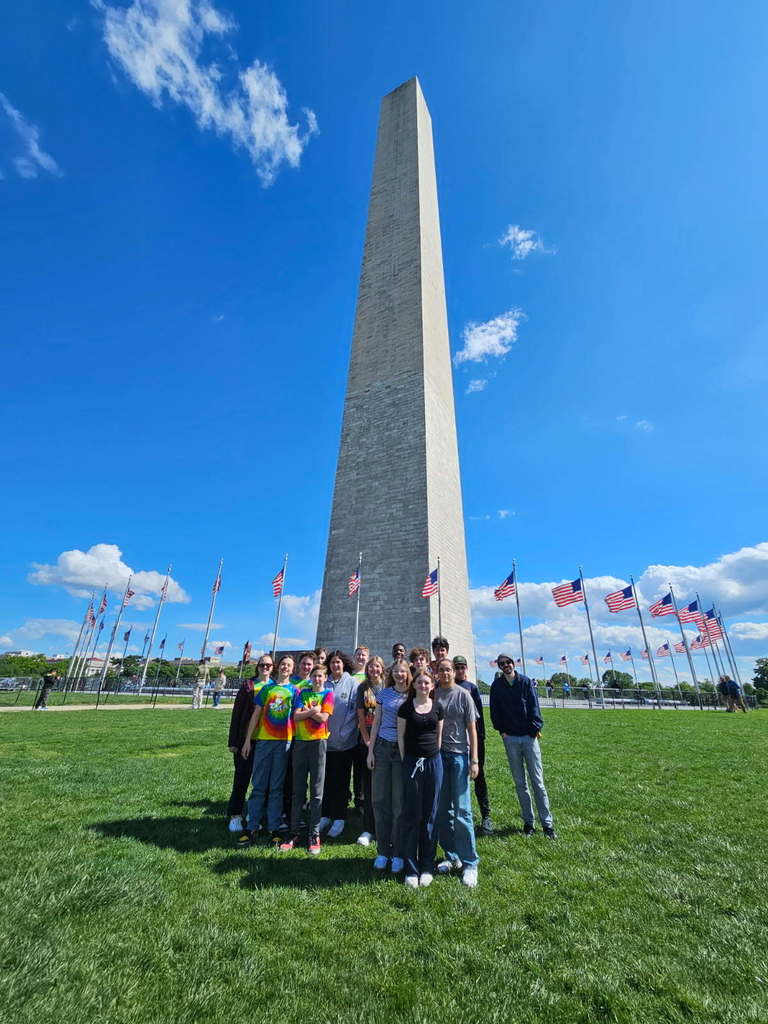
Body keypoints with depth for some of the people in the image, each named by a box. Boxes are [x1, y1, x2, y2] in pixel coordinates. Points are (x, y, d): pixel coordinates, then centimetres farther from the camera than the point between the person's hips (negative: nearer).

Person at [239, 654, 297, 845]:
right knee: (258, 785, 6)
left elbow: (297, 716, 3)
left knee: (276, 787, 8)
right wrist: (248, 740, 1)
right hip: (263, 739, 1)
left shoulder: (294, 690, 4)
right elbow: (256, 714, 5)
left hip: (285, 741, 0)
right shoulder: (267, 687, 6)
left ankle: (274, 828, 19)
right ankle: (252, 828, 18)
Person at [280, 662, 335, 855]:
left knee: (316, 791, 5)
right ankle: (294, 833, 21)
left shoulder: (328, 694, 0)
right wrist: (313, 710, -12)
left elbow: (323, 717, -12)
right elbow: (296, 717, -3)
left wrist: (305, 711, -6)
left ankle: (314, 834, 16)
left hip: (318, 741, -2)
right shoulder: (303, 692, 7)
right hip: (300, 741, 2)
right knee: (298, 790, 10)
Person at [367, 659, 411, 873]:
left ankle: (398, 853, 20)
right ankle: (383, 851, 23)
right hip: (383, 747, 2)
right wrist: (370, 750, 4)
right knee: (380, 800, 8)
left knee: (400, 803, 5)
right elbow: (376, 722, 7)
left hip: (404, 751, -2)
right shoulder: (384, 693, 4)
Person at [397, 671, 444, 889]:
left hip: (433, 762, 2)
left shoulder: (437, 708, 2)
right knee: (411, 815, 5)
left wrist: (435, 756, 6)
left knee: (430, 815, 11)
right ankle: (411, 869, 19)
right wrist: (405, 761, -3)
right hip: (412, 762, -2)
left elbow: (439, 735, 10)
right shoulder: (405, 707, -5)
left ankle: (427, 867, 25)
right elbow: (401, 737, -1)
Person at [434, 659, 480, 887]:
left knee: (462, 810, -1)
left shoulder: (463, 696, -4)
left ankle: (470, 863, 13)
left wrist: (474, 760, -5)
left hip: (459, 754, -3)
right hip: (437, 754, 3)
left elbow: (472, 729, -1)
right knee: (442, 809, 10)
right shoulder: (433, 694, 1)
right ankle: (451, 856, 26)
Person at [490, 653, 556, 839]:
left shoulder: (526, 682, -2)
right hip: (510, 738, 1)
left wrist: (535, 728, -9)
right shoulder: (496, 685, 1)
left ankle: (546, 822, 14)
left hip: (529, 736, -1)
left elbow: (534, 706, -3)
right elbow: (494, 710, 4)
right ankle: (528, 821, 22)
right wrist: (501, 730, -1)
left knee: (537, 781, 3)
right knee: (520, 783, 10)